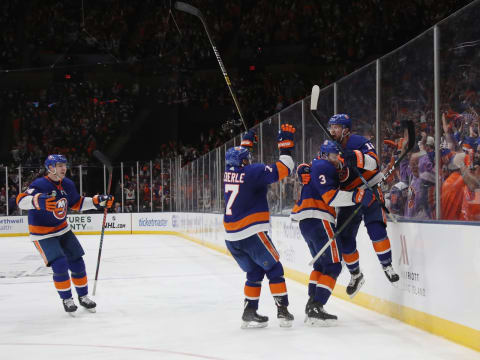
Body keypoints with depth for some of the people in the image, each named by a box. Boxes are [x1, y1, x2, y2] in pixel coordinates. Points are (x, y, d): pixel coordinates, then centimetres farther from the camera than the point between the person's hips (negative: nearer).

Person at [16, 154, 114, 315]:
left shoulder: (68, 184, -1)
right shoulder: (40, 185, -24)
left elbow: (77, 203, 16)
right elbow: (22, 200, -40)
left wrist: (98, 201, 3)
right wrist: (39, 201, -61)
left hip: (63, 229, 7)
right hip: (42, 233, -7)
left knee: (77, 261, 6)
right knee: (60, 264, -17)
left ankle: (83, 296, 24)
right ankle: (66, 299, 3)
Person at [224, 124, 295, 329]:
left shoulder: (228, 172, 8)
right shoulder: (252, 172, -12)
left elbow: (237, 162, 31)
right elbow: (281, 170, -20)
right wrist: (286, 144, -11)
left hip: (231, 237, 7)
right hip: (252, 234, -7)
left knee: (254, 272, 18)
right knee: (274, 269, 6)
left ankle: (249, 312, 13)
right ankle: (283, 312, 2)